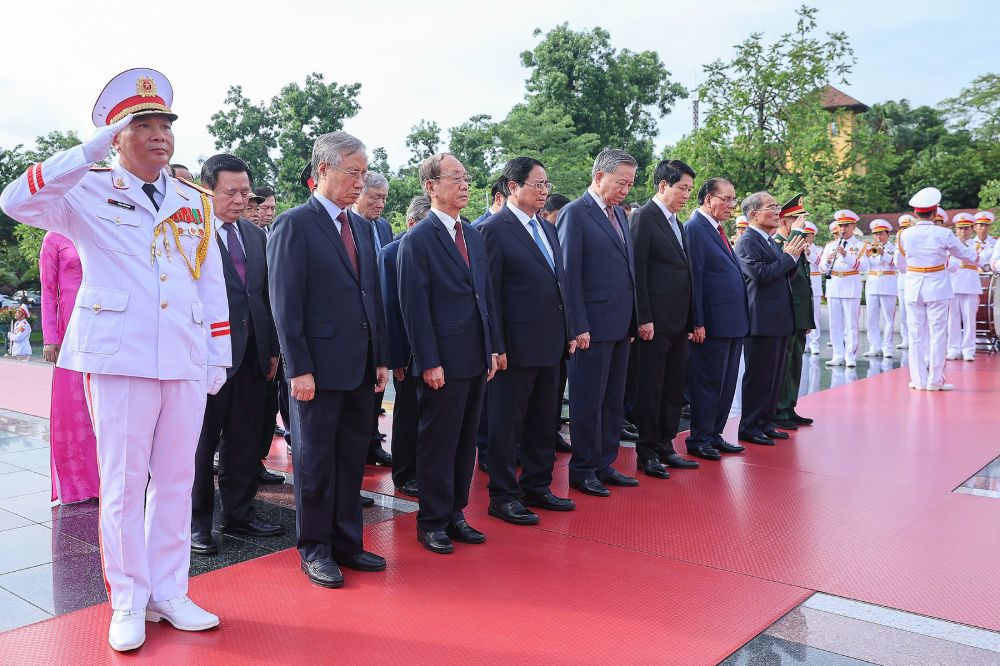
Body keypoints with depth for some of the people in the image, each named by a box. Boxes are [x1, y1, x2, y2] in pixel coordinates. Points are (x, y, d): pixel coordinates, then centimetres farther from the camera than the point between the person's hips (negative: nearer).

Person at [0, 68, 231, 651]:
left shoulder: (197, 203, 14)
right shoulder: (89, 193, 3)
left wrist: (219, 359, 9)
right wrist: (92, 151, -18)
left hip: (187, 362, 4)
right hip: (120, 358, -3)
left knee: (176, 480, 9)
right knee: (123, 484, 2)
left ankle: (170, 593, 22)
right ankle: (129, 603, 17)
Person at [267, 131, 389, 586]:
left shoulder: (361, 227, 13)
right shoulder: (294, 224, -8)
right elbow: (285, 305, -12)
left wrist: (381, 358, 11)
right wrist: (299, 369, -16)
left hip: (360, 366, 7)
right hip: (318, 368, -7)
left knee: (352, 459, 13)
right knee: (315, 462, 6)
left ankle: (346, 542, 26)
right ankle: (314, 549, 20)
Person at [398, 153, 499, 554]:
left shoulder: (474, 236, 14)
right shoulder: (417, 239, -9)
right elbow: (415, 306, -13)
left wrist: (493, 347, 11)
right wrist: (429, 362, -16)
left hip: (476, 358, 7)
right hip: (443, 362, -7)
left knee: (465, 442, 14)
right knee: (437, 444, 4)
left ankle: (455, 514, 27)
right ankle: (432, 522, 17)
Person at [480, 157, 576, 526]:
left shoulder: (547, 229, 15)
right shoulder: (495, 229, -9)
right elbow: (489, 293, -13)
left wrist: (568, 331, 13)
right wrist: (496, 347, -16)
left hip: (550, 344, 8)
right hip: (516, 347, -8)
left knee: (544, 422, 16)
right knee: (506, 424, 4)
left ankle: (537, 487, 30)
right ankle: (503, 497, 15)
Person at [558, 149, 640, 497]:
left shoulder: (619, 214, 15)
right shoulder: (575, 214, -9)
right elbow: (570, 275, -13)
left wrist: (635, 318, 12)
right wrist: (579, 327, -17)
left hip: (621, 325, 8)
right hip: (593, 326, -8)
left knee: (613, 400, 14)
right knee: (588, 401, 2)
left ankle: (605, 465, 26)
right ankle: (582, 470, 14)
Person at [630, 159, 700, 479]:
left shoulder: (676, 223, 17)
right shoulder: (643, 217, -8)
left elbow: (682, 271, 17)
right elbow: (638, 271, -14)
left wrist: (691, 320, 13)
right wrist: (644, 318, -18)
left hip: (679, 322, 8)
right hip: (655, 321, -8)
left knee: (673, 388, 12)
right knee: (650, 388, 1)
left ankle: (666, 447, 22)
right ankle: (647, 453, 10)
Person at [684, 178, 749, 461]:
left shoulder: (717, 229, 17)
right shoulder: (695, 228, -12)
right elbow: (694, 278, -17)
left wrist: (741, 318, 16)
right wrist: (698, 323, -20)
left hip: (733, 321, 9)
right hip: (712, 323, -9)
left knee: (726, 383, 15)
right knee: (708, 383, 0)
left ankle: (714, 435, 25)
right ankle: (699, 440, 11)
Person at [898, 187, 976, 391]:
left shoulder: (905, 235, -2)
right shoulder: (943, 234, -9)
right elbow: (966, 254, 3)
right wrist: (975, 255, 27)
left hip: (913, 288, 3)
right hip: (937, 287, -3)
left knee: (916, 334, 7)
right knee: (937, 333, 3)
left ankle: (919, 379, 10)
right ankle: (935, 380, 5)